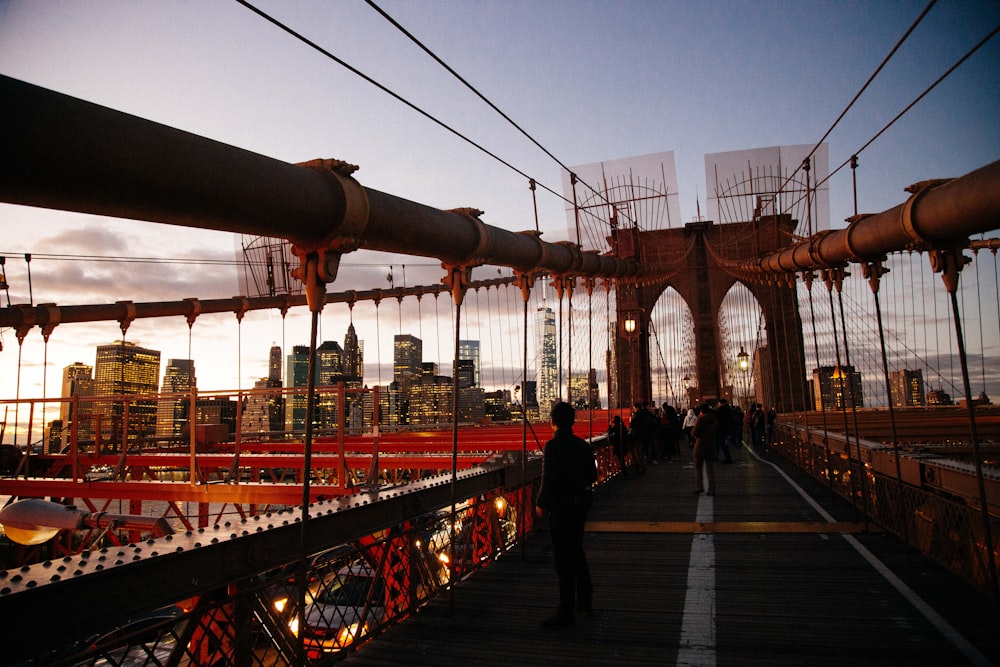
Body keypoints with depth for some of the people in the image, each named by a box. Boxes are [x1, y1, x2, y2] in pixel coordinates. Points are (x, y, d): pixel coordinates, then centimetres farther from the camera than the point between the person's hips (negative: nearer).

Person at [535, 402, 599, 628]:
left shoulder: (552, 446, -19)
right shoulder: (582, 445, 2)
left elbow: (548, 480, -21)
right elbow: (592, 476, 9)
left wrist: (541, 504, -8)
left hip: (560, 507, -7)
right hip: (580, 503, 7)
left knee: (563, 558, 1)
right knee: (577, 552, 22)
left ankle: (565, 612, 9)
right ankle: (585, 601, 35)